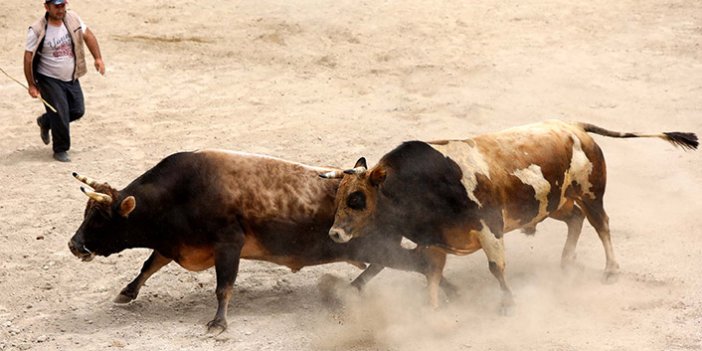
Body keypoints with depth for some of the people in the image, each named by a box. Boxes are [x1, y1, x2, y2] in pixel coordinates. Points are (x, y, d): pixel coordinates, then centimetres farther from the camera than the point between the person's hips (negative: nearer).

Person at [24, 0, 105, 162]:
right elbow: (28, 58, -13)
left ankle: (45, 122, 35)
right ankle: (60, 150, 13)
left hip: (71, 78, 6)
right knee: (60, 114, -8)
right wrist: (31, 85, -11)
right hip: (49, 80, -6)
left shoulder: (72, 19, -6)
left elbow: (87, 36, 9)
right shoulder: (37, 31, -20)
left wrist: (98, 58, 3)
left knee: (77, 111, 10)